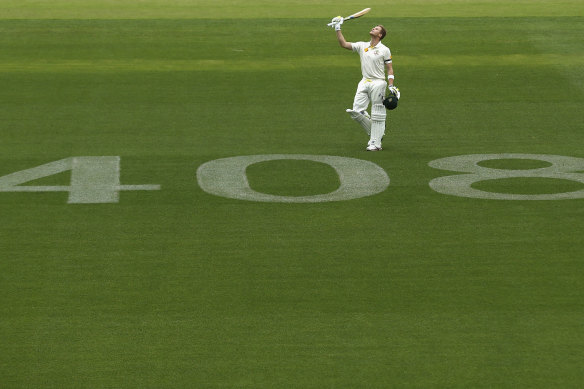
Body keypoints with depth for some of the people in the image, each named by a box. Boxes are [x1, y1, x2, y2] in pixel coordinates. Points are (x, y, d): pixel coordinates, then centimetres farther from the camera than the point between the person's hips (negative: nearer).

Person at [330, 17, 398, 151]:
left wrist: (391, 86, -10)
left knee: (377, 115, -4)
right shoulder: (362, 46, 12)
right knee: (356, 112, -2)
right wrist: (338, 29, 3)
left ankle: (375, 143, 0)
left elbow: (389, 69, 0)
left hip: (378, 83, -5)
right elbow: (344, 44, 9)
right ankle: (375, 133, 16)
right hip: (364, 82, 5)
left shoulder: (384, 50, 0)